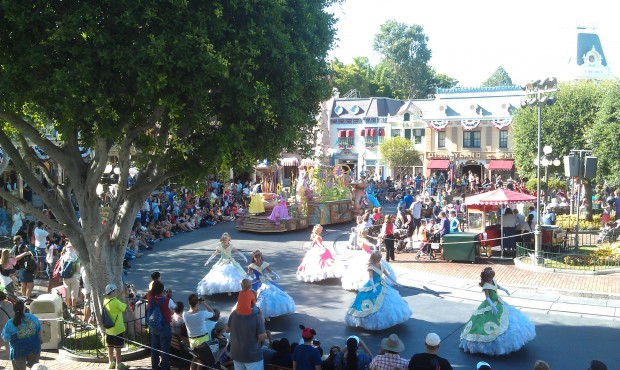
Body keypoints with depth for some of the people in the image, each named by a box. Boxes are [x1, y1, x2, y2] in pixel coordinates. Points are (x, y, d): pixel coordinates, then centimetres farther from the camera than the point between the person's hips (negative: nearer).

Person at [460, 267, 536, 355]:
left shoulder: (493, 281, -1)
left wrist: (504, 289, 18)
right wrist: (492, 306, -40)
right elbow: (487, 297, -31)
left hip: (498, 303, 9)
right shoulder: (486, 286, -25)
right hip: (491, 305, -9)